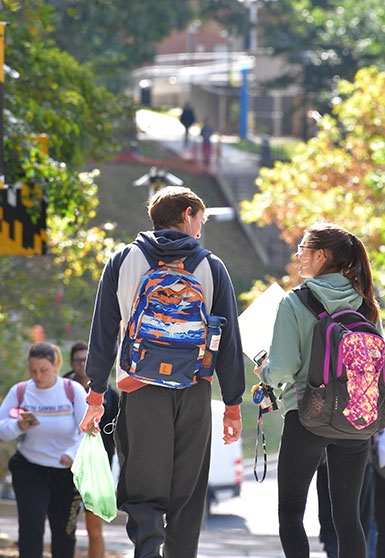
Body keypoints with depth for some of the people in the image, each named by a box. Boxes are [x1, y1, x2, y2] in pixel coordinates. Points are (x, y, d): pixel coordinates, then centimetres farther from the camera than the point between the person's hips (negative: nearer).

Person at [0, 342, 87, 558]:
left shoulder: (73, 391, -8)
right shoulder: (19, 392, -4)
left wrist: (73, 453, -32)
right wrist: (18, 426, -26)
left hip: (67, 470, 0)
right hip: (29, 468, 0)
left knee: (63, 530, 10)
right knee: (30, 524, -15)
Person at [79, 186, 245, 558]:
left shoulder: (123, 261, 6)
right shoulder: (211, 267, 5)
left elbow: (102, 334, 5)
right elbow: (229, 342, 4)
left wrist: (95, 396, 9)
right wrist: (232, 405, 10)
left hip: (140, 391, 0)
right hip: (194, 393, 0)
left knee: (142, 492, -1)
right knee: (186, 496, 11)